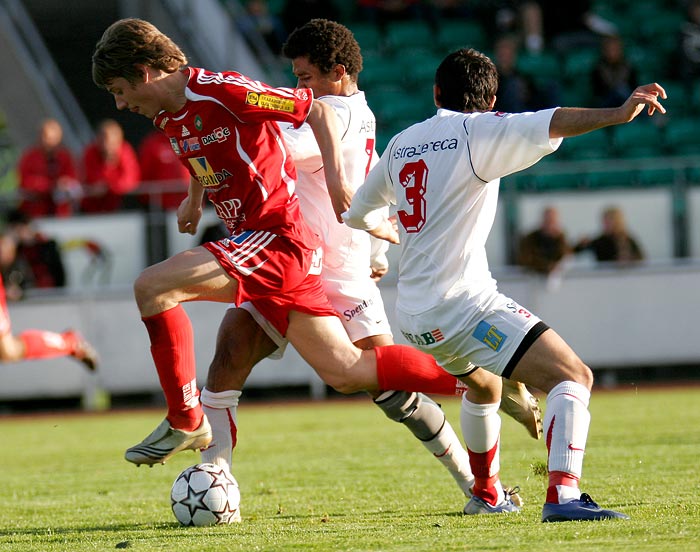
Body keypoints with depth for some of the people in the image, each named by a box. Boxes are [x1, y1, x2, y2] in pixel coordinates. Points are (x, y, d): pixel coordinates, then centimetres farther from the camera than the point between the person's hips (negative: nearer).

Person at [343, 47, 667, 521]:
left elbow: (359, 214, 30)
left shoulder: (401, 144, 16)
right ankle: (562, 495, -32)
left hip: (415, 314, 8)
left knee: (482, 384, 36)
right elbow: (551, 125, -22)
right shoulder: (477, 131, -4)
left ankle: (485, 490, 46)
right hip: (465, 301, -8)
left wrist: (393, 233, 51)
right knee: (573, 378, -14)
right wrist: (617, 114, -29)